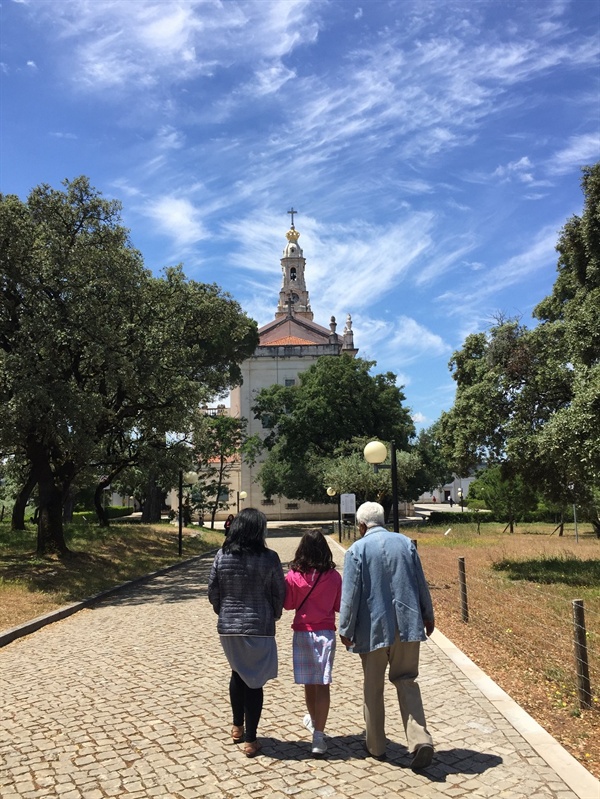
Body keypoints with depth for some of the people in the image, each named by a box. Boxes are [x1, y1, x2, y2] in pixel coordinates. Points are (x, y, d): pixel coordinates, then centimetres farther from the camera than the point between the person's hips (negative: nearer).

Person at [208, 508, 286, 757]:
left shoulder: (222, 556, -4)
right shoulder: (269, 558, -12)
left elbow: (213, 592, 2)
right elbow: (279, 594, -4)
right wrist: (273, 616, 14)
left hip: (228, 626, 3)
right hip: (259, 627, -3)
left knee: (237, 674, 24)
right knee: (254, 681, 8)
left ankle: (237, 728, 35)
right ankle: (250, 740, 15)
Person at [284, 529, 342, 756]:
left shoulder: (293, 576, -9)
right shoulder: (333, 576, -8)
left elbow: (288, 604, 1)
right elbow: (339, 606, 0)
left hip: (302, 633, 1)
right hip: (325, 633, -1)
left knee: (308, 683, 17)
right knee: (322, 684, 1)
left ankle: (314, 721, 39)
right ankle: (318, 735, -2)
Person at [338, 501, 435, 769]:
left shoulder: (357, 550, -8)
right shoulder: (405, 542, 2)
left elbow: (350, 594, -9)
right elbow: (421, 584, 7)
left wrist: (346, 629, 0)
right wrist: (427, 615, 18)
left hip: (373, 628, -3)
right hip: (408, 624, 3)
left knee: (373, 688, 13)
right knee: (406, 681, 12)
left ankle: (376, 745, 26)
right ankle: (420, 740, -4)